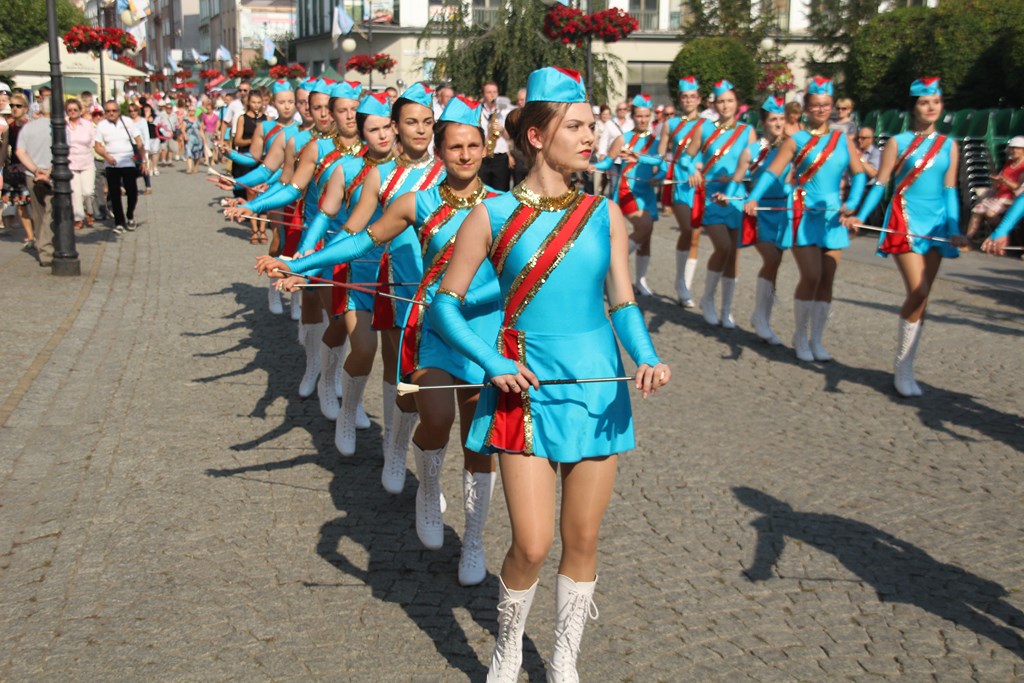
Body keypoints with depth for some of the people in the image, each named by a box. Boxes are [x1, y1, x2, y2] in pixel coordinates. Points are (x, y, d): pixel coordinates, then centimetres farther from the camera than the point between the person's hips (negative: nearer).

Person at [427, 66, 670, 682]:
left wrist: (648, 358, -14)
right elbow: (447, 303, -1)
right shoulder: (494, 214, -4)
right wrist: (494, 363, -15)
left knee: (582, 540, 9)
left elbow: (624, 303, 5)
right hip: (525, 392, -3)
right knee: (532, 544, -6)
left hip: (597, 389, 3)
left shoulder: (604, 213, 4)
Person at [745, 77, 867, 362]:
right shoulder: (796, 140, 0)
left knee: (827, 279, 5)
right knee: (811, 277, -10)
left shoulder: (843, 140, 10)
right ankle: (800, 337, 7)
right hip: (804, 214, -4)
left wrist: (852, 203, -11)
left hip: (833, 215, 4)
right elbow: (772, 172, -10)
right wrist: (754, 198, -25)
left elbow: (858, 173, 6)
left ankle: (817, 339, 15)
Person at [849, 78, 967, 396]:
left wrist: (954, 229, 1)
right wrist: (860, 216, -13)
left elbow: (949, 190, 10)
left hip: (936, 224, 4)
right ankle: (902, 368, -3)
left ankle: (905, 368, 12)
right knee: (918, 293, -15)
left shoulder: (948, 146, 11)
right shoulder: (898, 142, 1)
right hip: (905, 222, -4)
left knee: (921, 298, 4)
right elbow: (880, 183, -1)